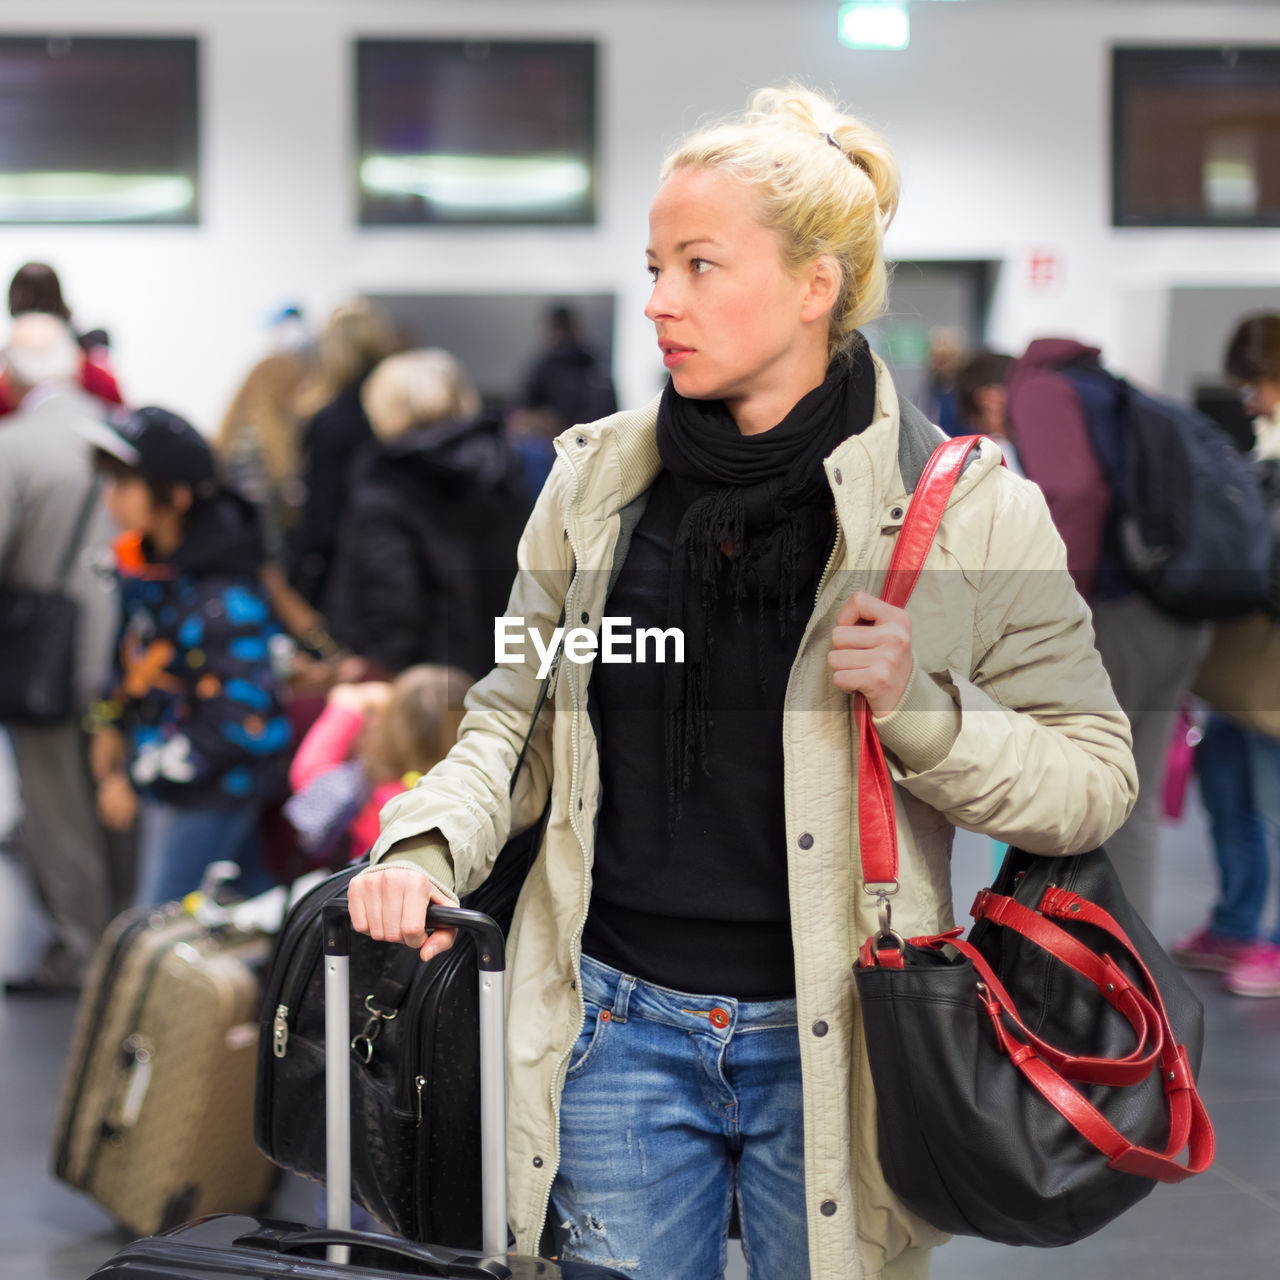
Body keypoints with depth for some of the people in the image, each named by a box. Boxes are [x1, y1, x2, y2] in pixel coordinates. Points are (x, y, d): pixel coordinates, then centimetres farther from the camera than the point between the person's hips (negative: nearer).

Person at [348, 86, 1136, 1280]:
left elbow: (1092, 779, -4)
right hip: (619, 1028, 2)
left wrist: (923, 708, -20)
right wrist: (428, 842, -6)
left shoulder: (964, 506, -6)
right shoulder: (598, 478, 4)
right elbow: (516, 712, 12)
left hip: (829, 1046, -2)